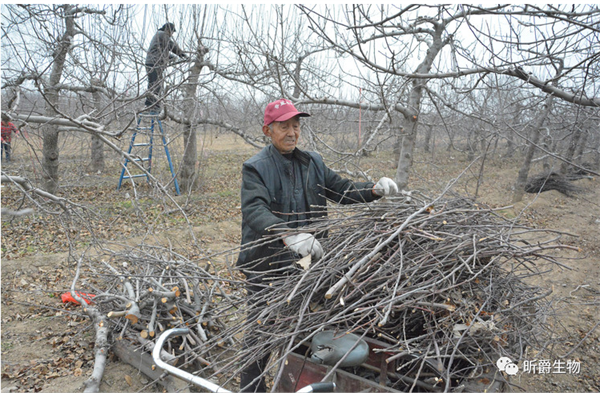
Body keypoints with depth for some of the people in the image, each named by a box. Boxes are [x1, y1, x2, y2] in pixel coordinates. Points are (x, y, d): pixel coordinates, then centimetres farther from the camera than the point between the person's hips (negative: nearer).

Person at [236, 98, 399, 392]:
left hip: (303, 262, 5)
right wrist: (288, 234, -46)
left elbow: (341, 189, 8)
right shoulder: (256, 168, -12)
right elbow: (254, 210, -28)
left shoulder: (312, 163, 7)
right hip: (266, 265, -5)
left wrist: (375, 189, -11)